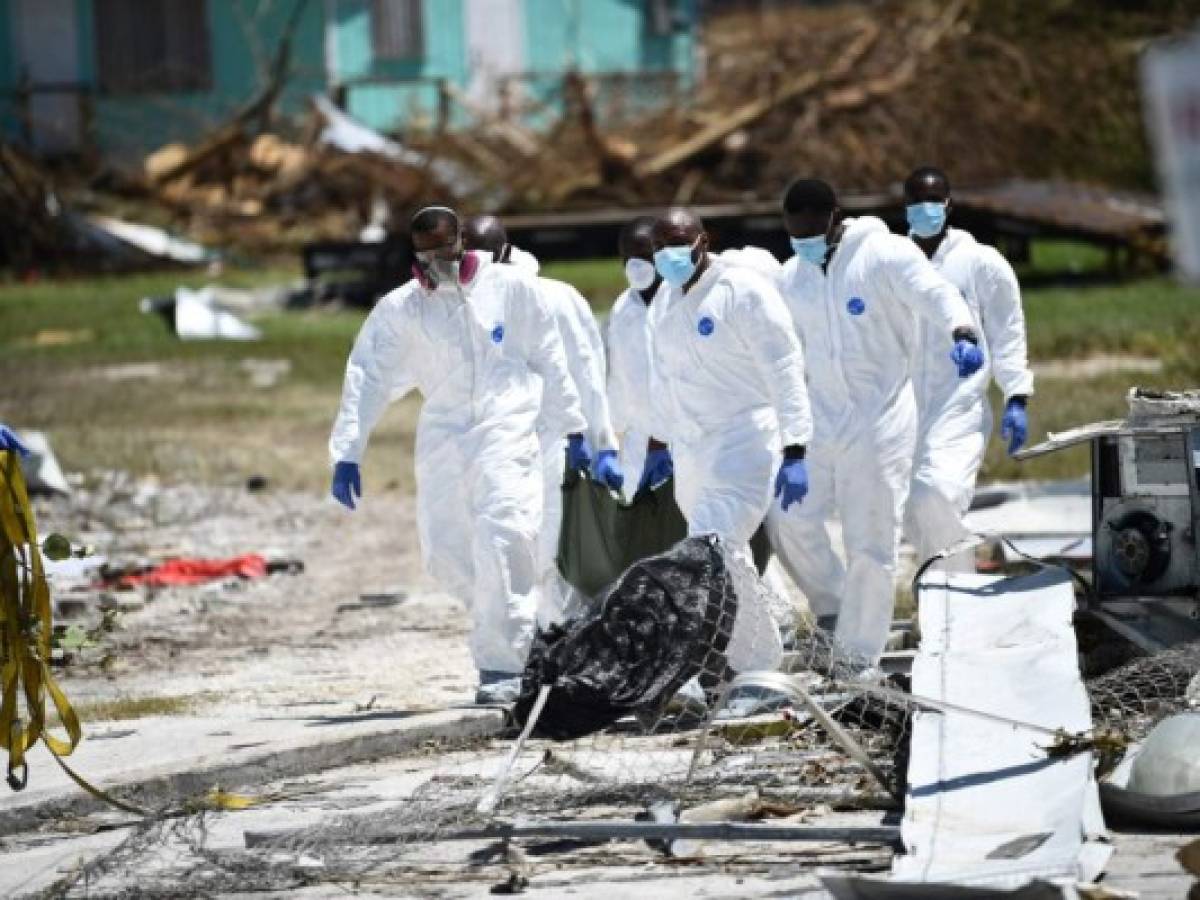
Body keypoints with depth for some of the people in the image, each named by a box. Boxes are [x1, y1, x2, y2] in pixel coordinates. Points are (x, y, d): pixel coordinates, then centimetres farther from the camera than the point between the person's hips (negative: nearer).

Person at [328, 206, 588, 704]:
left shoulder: (510, 287, 2)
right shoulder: (399, 309, 5)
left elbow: (549, 360, 7)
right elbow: (366, 379, 2)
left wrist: (572, 428, 7)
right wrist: (347, 453, -6)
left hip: (507, 427, -3)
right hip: (443, 434, 4)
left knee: (501, 538, -19)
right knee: (442, 548, 1)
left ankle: (501, 666, -16)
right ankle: (513, 624, 26)